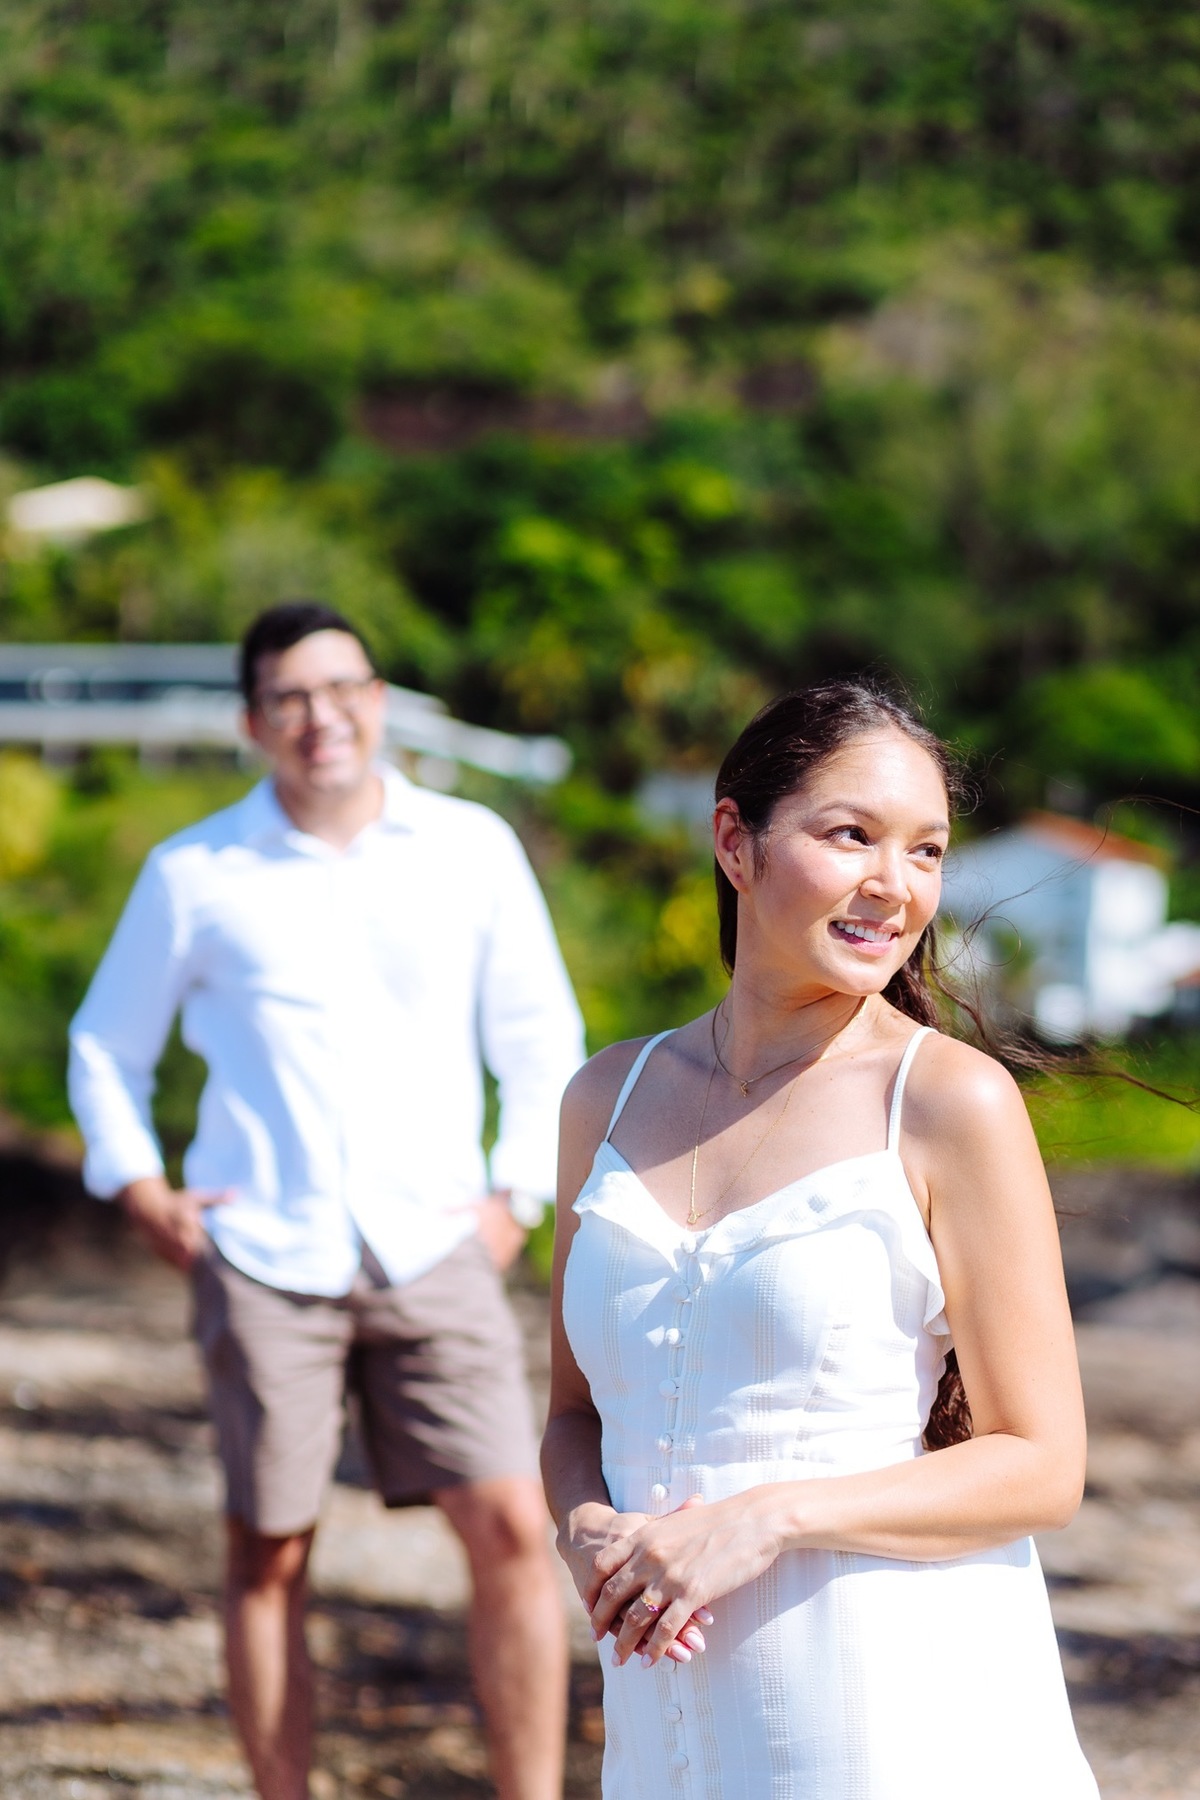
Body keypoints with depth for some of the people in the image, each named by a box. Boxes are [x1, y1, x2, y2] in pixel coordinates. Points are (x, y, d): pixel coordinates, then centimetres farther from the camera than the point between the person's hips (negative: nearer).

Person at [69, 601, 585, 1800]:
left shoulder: (471, 849, 6)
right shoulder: (196, 875, 4)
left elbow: (540, 1038, 16)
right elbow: (106, 1044, 17)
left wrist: (516, 1194, 6)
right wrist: (135, 1184, 4)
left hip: (431, 1251, 1)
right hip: (263, 1257, 0)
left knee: (511, 1527, -10)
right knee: (268, 1556, 4)